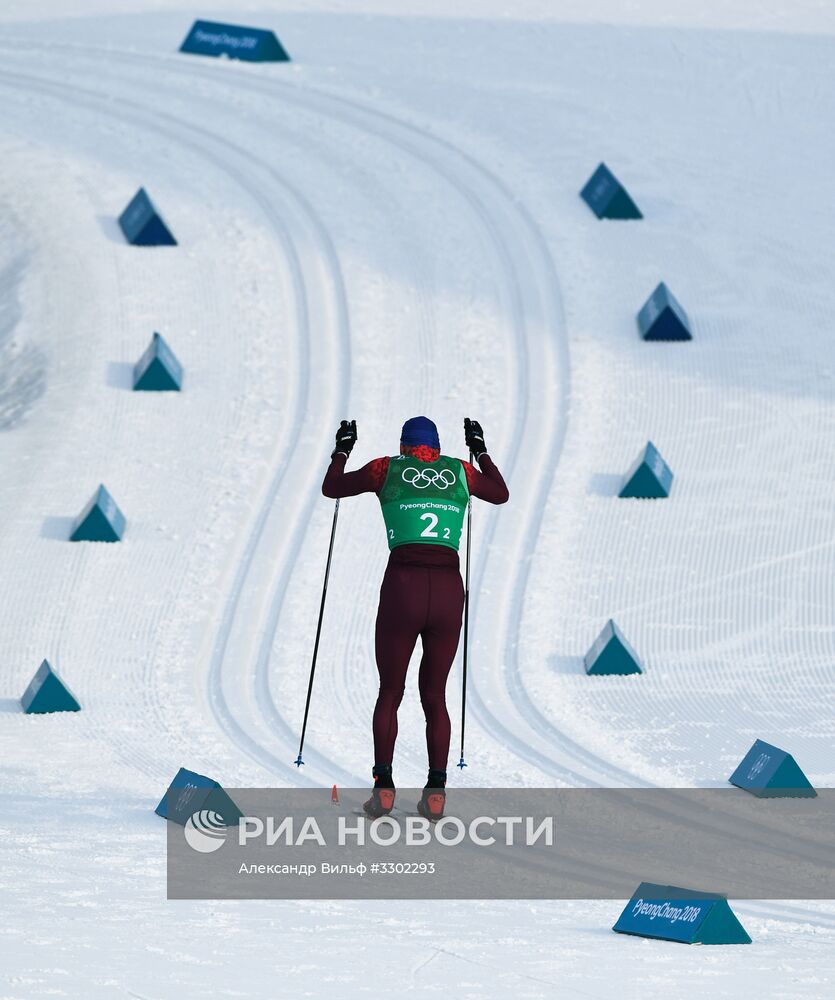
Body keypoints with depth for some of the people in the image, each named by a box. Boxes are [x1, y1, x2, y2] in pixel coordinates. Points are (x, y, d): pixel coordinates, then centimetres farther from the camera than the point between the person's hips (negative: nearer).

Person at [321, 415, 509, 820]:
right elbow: (501, 494, 35)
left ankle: (383, 787, 0)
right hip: (449, 590, 1)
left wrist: (342, 450, 39)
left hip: (402, 588, -1)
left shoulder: (388, 469, 10)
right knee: (434, 695, 14)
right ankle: (436, 790, 0)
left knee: (390, 693, 13)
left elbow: (331, 488, 23)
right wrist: (481, 450, 47)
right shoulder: (460, 471, 14)